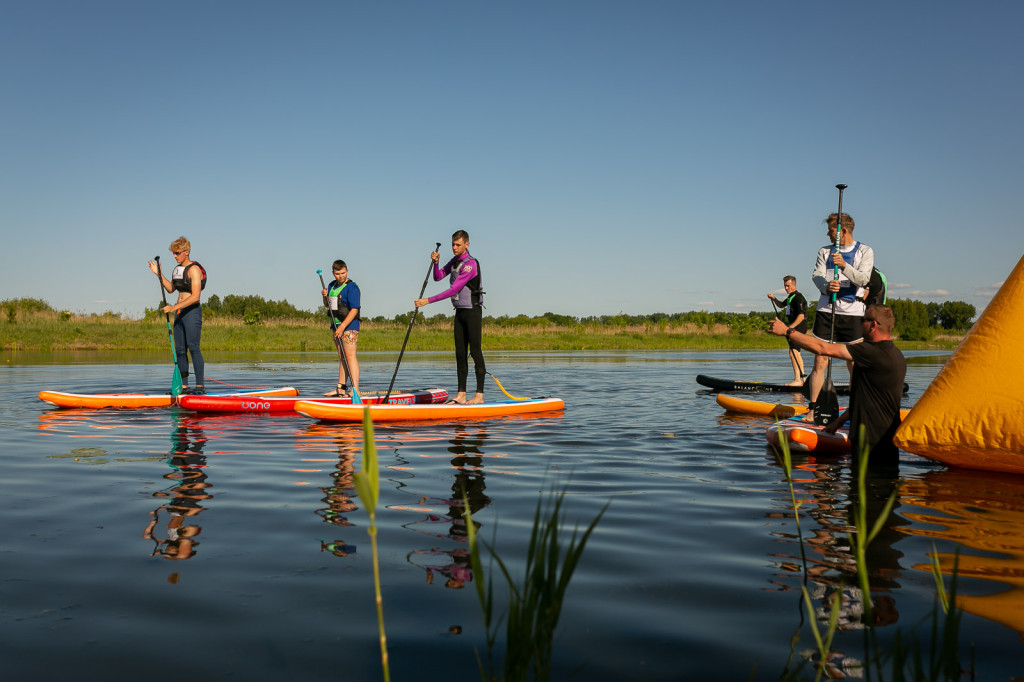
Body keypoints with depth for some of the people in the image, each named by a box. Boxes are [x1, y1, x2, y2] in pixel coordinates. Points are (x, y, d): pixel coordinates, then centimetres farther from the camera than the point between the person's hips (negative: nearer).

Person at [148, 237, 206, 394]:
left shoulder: (194, 269, -11)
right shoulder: (177, 269, 16)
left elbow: (195, 296, -19)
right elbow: (170, 289, 26)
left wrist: (174, 307, -23)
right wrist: (159, 274, 16)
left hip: (192, 312, -8)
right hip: (179, 313, 8)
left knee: (193, 348, -14)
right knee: (180, 350, 6)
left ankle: (200, 386, -15)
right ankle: (184, 386, 9)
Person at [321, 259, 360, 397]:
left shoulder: (352, 287, -11)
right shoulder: (332, 285, 13)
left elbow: (354, 310, -18)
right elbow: (327, 305, 23)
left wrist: (342, 326, -23)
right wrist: (325, 296, 1)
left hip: (349, 326, -8)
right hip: (337, 325, 8)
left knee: (350, 356, -13)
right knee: (341, 357, 12)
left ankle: (355, 390, -17)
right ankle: (340, 389, 17)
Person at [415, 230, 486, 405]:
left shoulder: (470, 264, -18)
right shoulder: (455, 260, 11)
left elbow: (453, 290, -23)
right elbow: (438, 277, 12)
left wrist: (428, 300, -23)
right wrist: (436, 262, -9)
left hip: (473, 311, -8)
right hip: (460, 312, 8)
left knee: (475, 351, -8)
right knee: (460, 353, 6)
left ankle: (479, 395, -6)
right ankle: (461, 395, 8)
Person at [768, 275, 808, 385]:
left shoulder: (798, 298, -16)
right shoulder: (791, 297, 16)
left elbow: (801, 316, -24)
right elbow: (781, 305, 34)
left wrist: (790, 328, -29)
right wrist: (774, 299, 15)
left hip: (798, 327, -11)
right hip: (794, 328, 11)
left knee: (793, 353, -17)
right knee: (796, 353, 16)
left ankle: (797, 380, -20)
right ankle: (802, 378, 23)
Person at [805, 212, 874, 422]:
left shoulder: (865, 251, 4)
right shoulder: (824, 251, 13)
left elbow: (863, 279, -11)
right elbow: (816, 275, -2)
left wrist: (844, 265, -29)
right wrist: (826, 285, -25)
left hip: (852, 312, -2)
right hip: (826, 310, 2)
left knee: (854, 365, -1)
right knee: (820, 361, -2)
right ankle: (812, 410, 0)